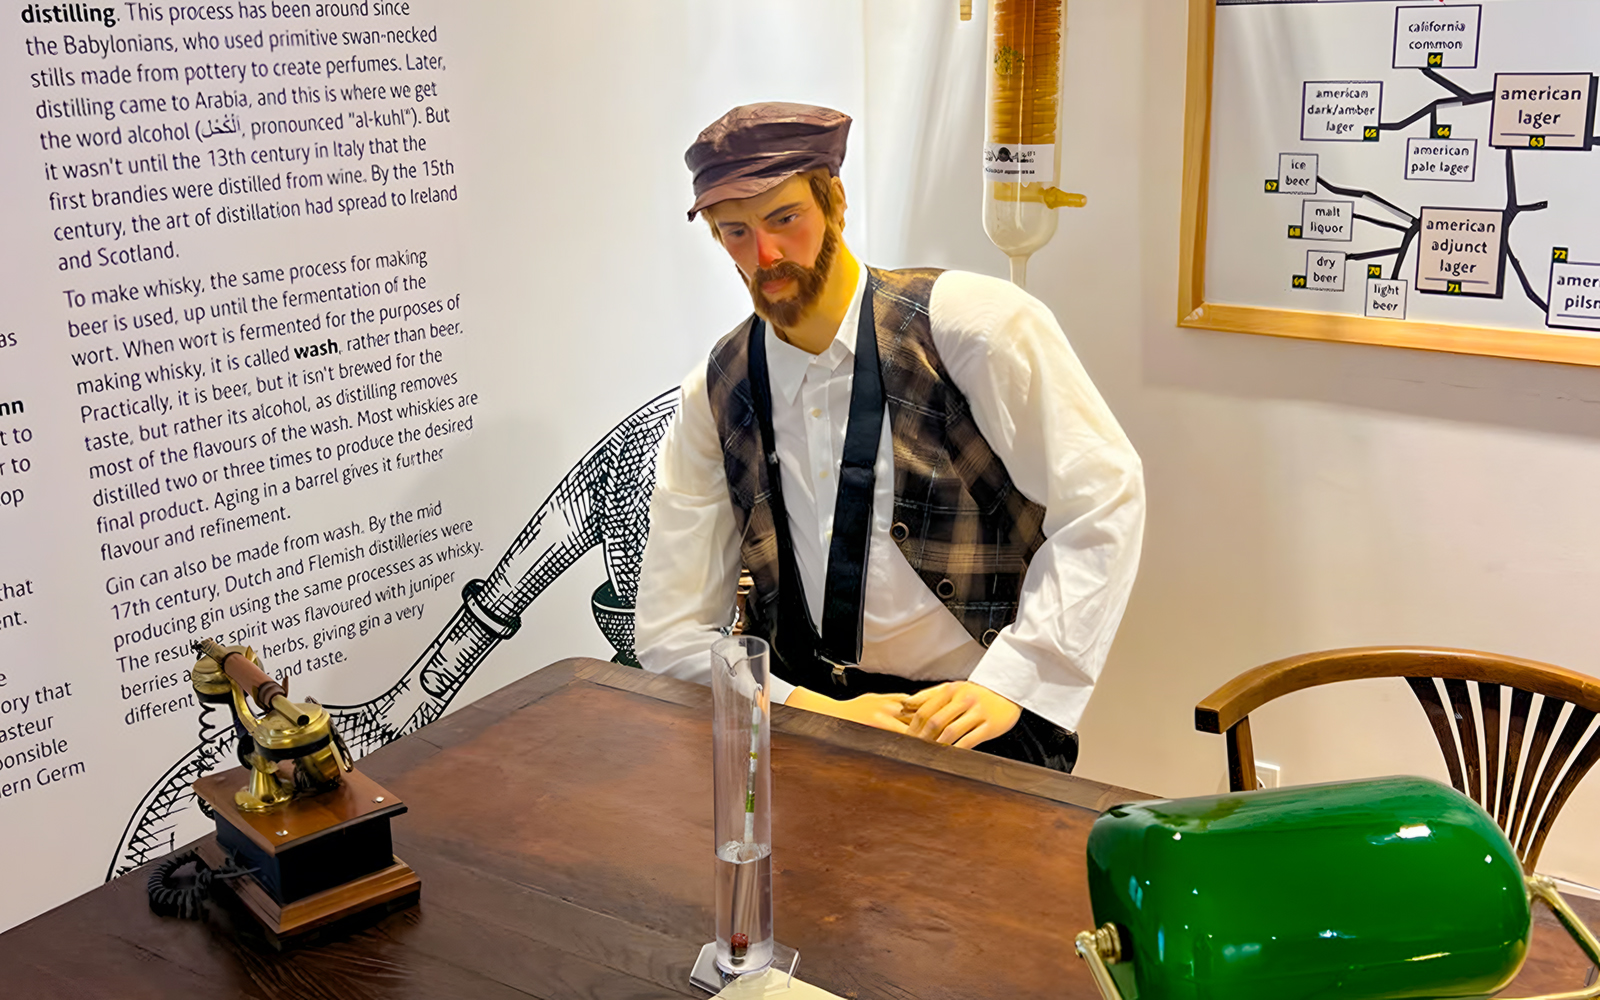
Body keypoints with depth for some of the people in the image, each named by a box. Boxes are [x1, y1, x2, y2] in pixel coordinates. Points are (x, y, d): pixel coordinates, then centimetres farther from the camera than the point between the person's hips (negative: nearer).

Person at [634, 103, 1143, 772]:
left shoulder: (970, 322, -6)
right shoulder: (716, 397, 4)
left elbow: (1102, 498, -9)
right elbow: (669, 630, 3)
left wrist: (1007, 684, -17)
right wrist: (816, 713, -13)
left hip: (969, 720, -3)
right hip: (808, 702, 4)